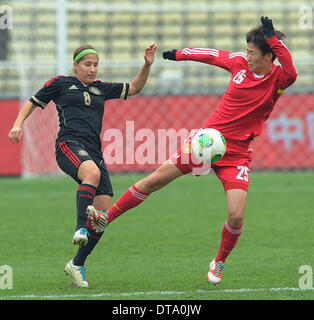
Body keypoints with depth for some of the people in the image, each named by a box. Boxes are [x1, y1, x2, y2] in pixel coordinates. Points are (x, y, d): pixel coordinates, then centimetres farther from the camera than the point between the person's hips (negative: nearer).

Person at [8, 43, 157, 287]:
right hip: (69, 146, -5)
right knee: (92, 173, -40)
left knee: (104, 212, -4)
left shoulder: (101, 89, 23)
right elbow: (33, 103, 18)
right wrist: (18, 124, 3)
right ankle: (80, 229, -43)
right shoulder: (60, 83, 13)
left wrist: (147, 65, 13)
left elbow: (134, 88, 27)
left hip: (94, 152, 5)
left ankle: (77, 265, 9)